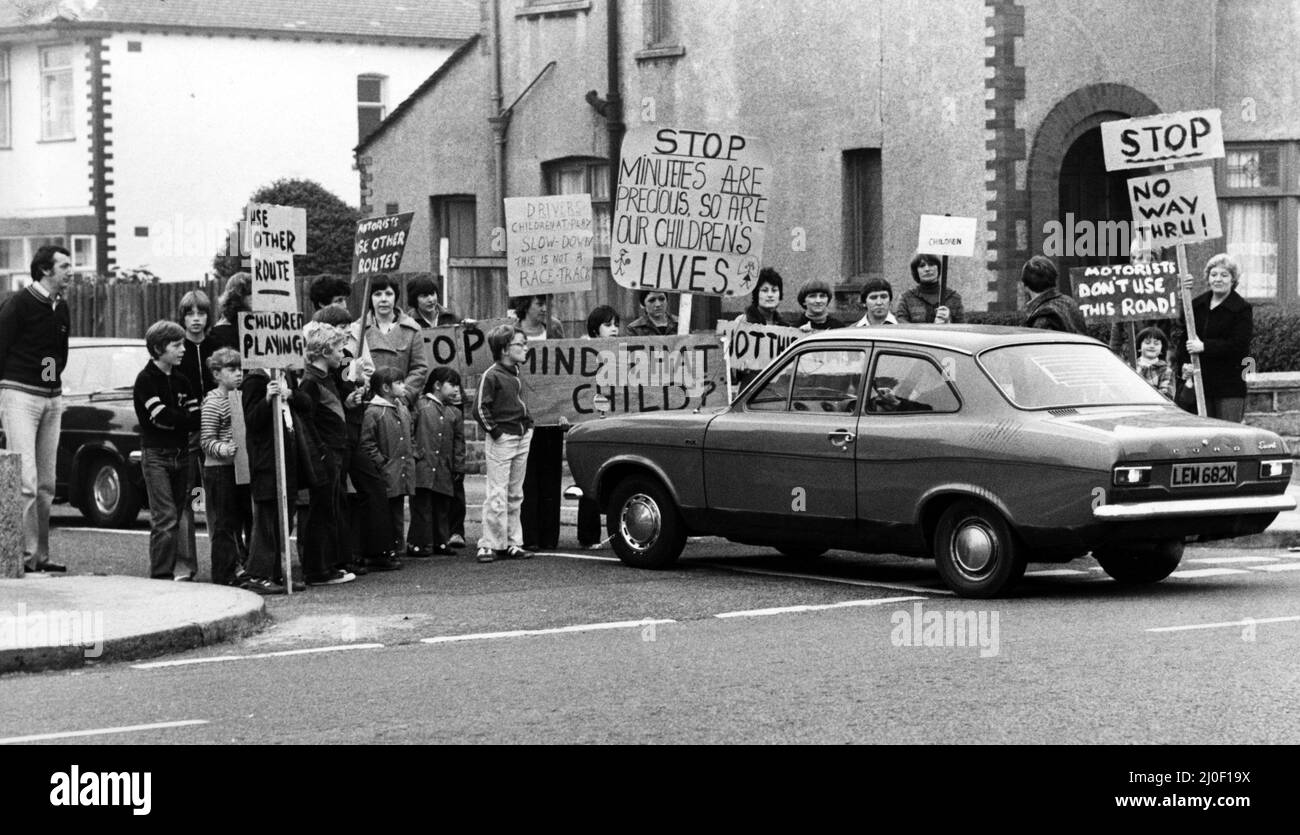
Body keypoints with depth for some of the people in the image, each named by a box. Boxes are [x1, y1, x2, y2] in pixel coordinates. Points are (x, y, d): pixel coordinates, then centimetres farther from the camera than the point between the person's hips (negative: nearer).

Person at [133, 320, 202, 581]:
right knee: (165, 519, -10)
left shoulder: (180, 381, 13)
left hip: (180, 454, 6)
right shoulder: (146, 379, -6)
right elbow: (161, 417, -16)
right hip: (156, 454, -6)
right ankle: (162, 574, -7)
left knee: (176, 517, 6)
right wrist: (188, 421, -8)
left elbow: (195, 417, 6)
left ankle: (180, 568, 9)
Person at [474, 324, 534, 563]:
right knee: (497, 495, -7)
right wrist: (495, 432, -13)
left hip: (522, 438, 8)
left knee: (515, 495, 11)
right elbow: (480, 409, -14)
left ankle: (512, 543, 15)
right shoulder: (491, 376, -12)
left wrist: (528, 423, 13)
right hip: (501, 440, -8)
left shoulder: (515, 374, 13)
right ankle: (489, 545, -3)